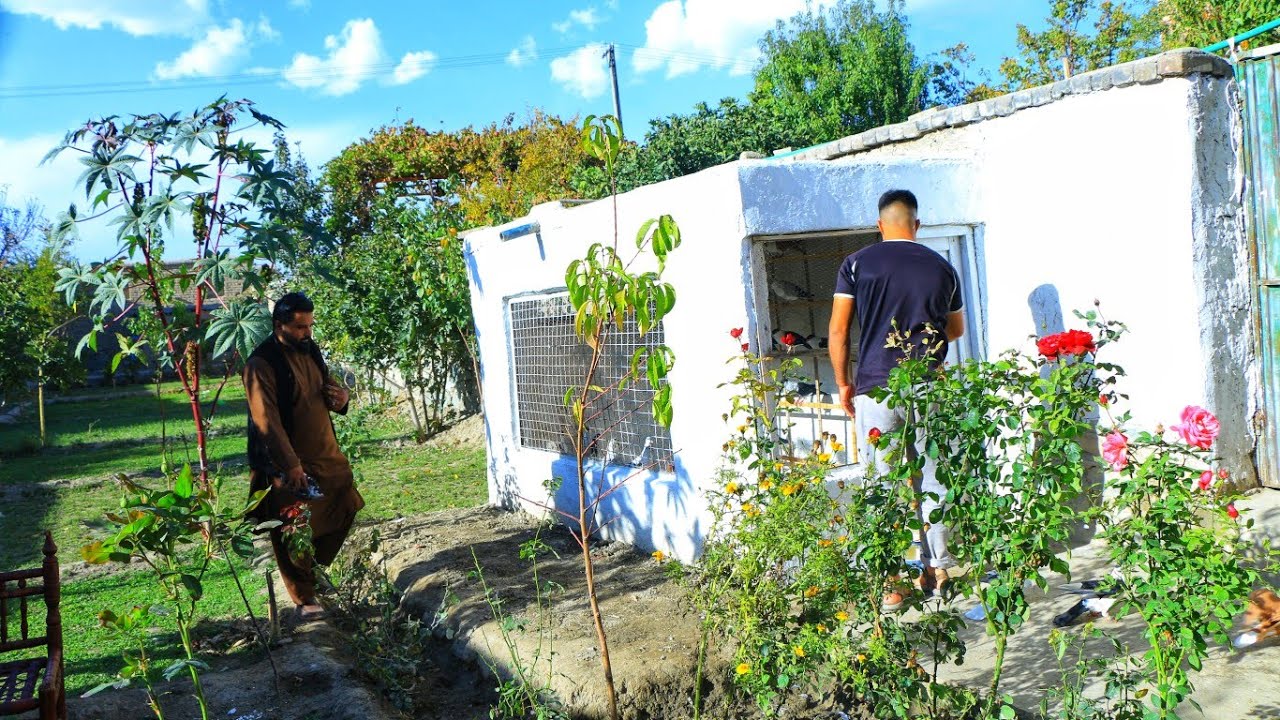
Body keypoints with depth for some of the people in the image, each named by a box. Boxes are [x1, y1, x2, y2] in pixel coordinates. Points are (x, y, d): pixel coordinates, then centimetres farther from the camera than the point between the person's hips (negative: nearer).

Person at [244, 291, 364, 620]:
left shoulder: (310, 350, 7)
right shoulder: (261, 365, -17)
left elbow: (326, 388, 21)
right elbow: (267, 421, -23)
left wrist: (340, 395, -5)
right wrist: (291, 465, -27)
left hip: (327, 454, 8)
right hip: (288, 465, -8)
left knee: (346, 509, 14)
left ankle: (314, 565, 34)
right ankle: (304, 598, 15)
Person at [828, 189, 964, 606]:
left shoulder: (857, 264, 1)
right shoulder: (941, 268, 8)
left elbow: (838, 330, -3)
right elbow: (956, 329, 21)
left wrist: (843, 384, 7)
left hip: (876, 388, -2)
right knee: (931, 480, 12)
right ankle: (937, 568, 19)